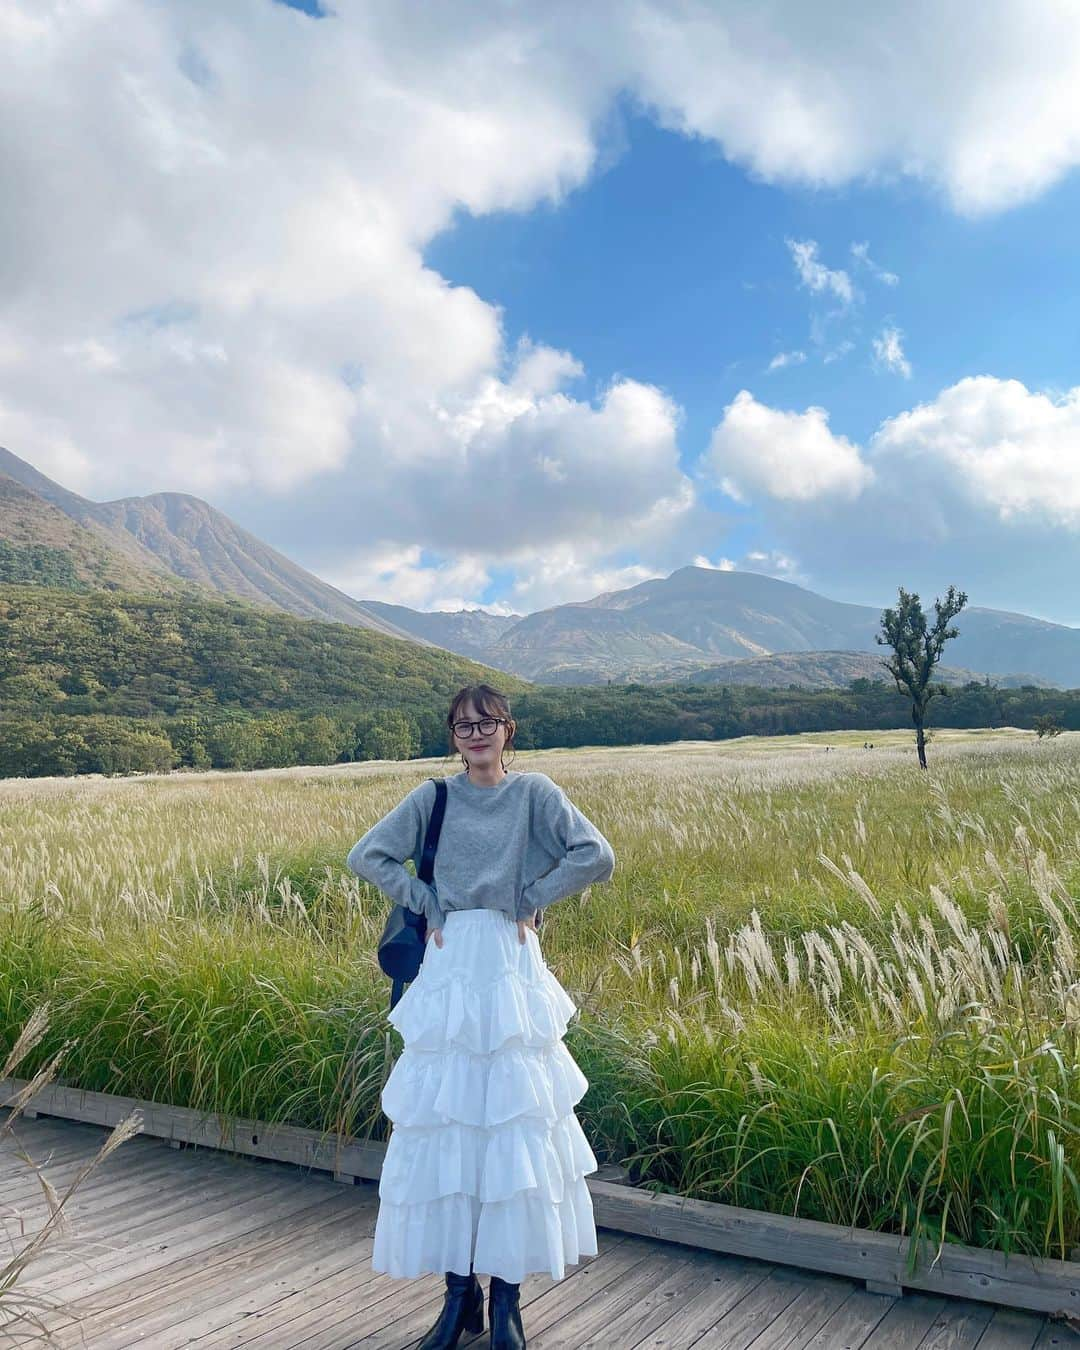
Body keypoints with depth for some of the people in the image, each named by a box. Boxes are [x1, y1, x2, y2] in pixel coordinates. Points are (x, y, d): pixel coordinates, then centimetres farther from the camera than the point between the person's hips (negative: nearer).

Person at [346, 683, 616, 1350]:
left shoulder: (534, 792, -1)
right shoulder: (434, 797, 4)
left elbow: (597, 856, -10)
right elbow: (367, 855, 3)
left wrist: (532, 899, -6)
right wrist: (429, 904, -3)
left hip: (512, 971, -2)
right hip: (450, 970, 2)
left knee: (514, 1129, 3)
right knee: (444, 1130, 5)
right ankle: (459, 1293, 21)